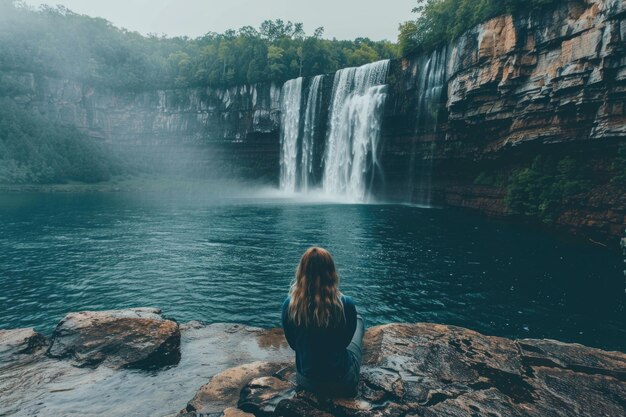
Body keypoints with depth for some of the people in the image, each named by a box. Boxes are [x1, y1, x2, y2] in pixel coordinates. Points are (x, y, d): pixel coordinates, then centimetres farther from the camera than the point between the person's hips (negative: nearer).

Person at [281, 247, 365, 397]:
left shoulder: (289, 305, -18)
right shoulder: (346, 304, -24)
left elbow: (293, 344, 0)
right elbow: (345, 341, -4)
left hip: (305, 382, 2)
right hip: (342, 383, -2)